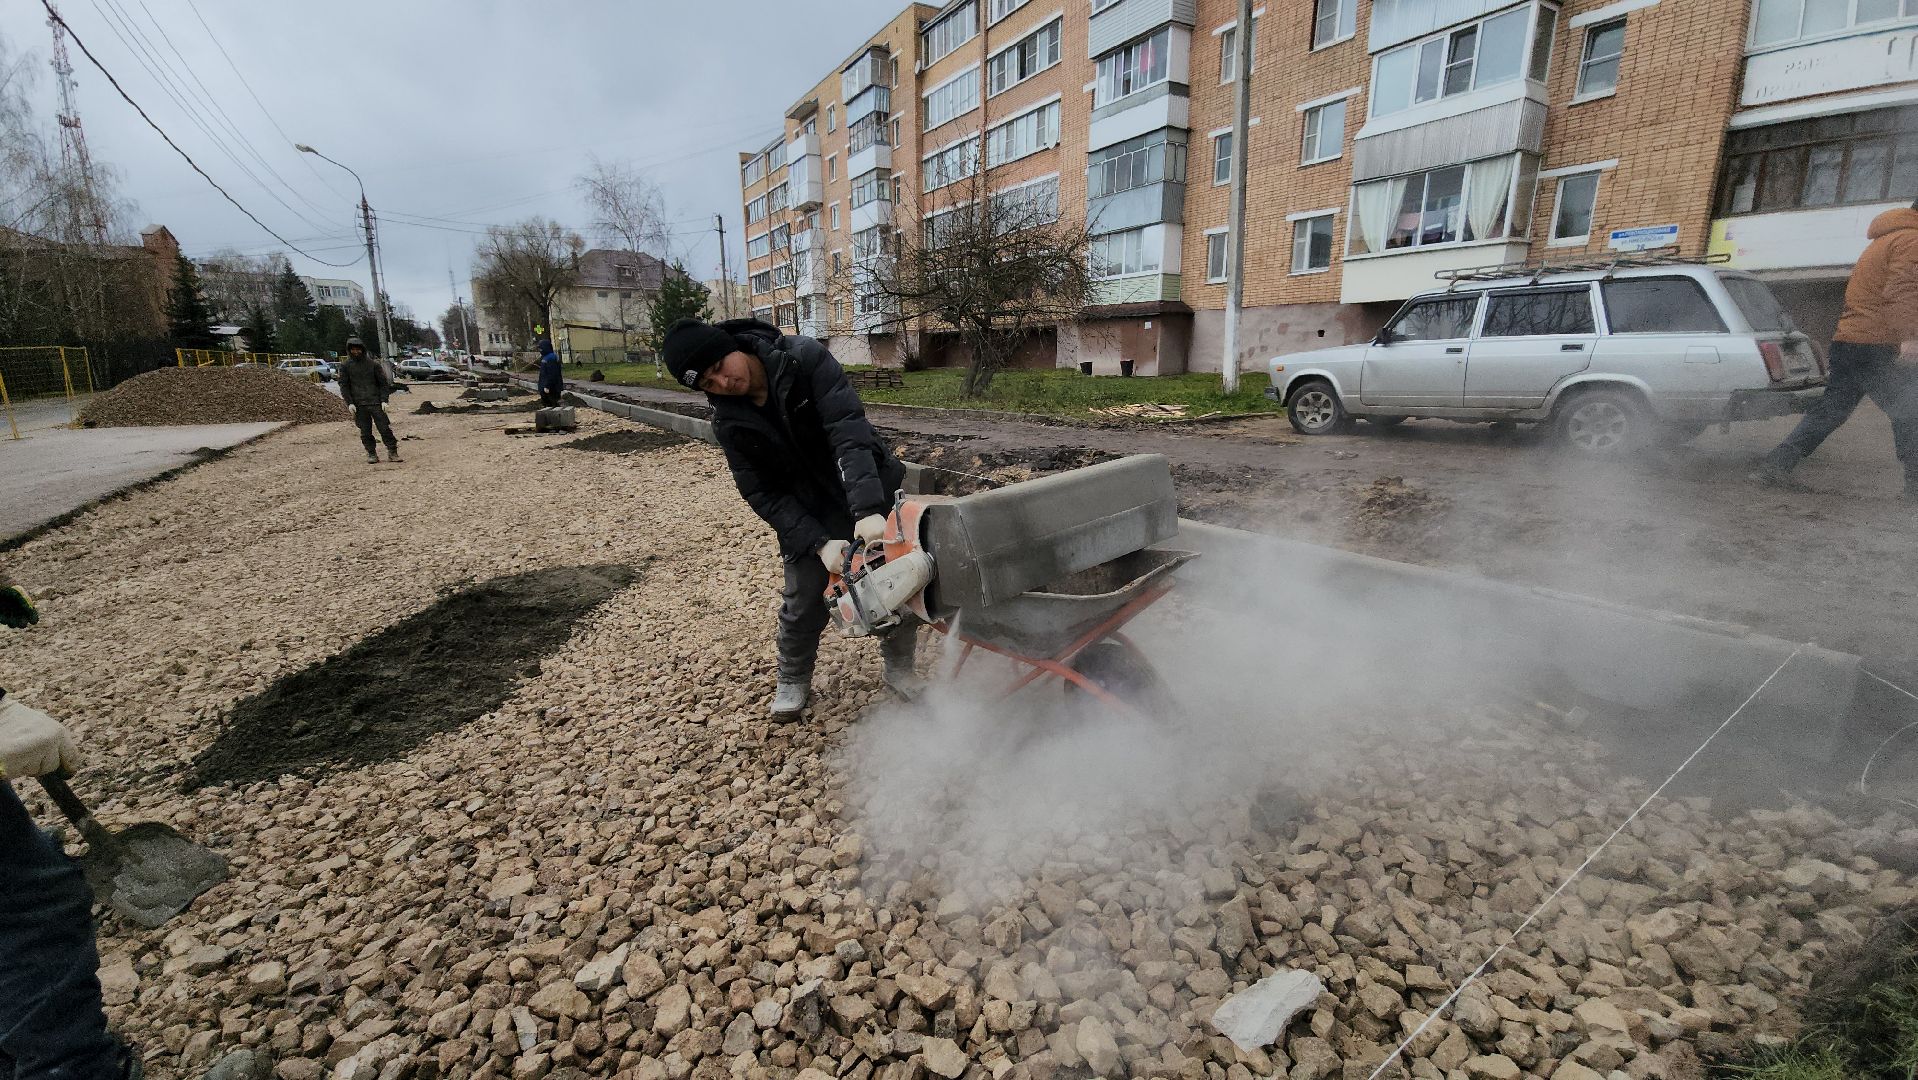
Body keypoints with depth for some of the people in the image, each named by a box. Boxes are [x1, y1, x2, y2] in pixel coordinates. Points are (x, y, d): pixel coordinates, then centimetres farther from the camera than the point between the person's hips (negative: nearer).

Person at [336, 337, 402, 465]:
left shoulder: (373, 364, 5)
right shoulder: (345, 366, 7)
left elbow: (383, 383, 5)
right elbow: (344, 386, 6)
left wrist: (384, 400, -4)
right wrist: (350, 403, -4)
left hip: (376, 402, -1)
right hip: (358, 405, 1)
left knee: (385, 428, -5)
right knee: (365, 432, 3)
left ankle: (392, 452, 0)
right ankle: (372, 454, 10)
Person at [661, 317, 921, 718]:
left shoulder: (804, 357, -23)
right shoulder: (729, 422, -12)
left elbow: (848, 429, -33)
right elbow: (763, 494, -11)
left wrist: (868, 509, -43)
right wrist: (818, 543, -25)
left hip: (871, 493, -1)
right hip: (808, 514, 2)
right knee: (804, 598, 1)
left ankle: (899, 667, 28)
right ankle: (792, 681, 28)